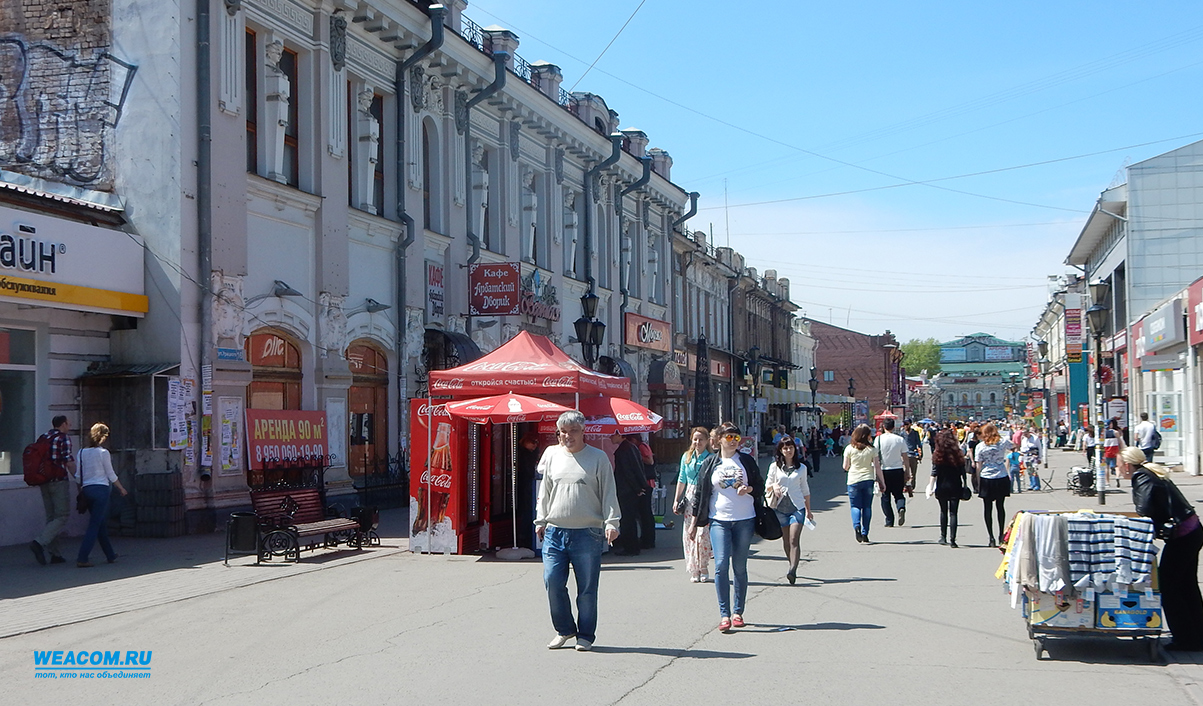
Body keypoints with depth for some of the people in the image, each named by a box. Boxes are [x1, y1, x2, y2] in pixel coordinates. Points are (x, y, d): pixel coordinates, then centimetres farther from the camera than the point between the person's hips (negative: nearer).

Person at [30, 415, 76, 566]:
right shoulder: (63, 439, -7)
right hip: (59, 482, -8)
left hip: (44, 483, 8)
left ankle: (54, 553, 10)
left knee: (51, 517, 12)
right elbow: (69, 462, -13)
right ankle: (39, 543, -22)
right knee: (62, 517, -5)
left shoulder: (42, 438, 14)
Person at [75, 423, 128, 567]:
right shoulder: (103, 452, -8)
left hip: (87, 489, 6)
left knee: (102, 524, 17)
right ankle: (82, 558, -11)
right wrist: (121, 489, 9)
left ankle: (110, 555, 26)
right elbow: (111, 475, -4)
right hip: (101, 489, -6)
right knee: (95, 525, -5)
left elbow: (79, 476, 5)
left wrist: (82, 490, 17)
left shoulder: (82, 453, 6)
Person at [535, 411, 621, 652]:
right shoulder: (552, 455, 11)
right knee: (552, 582, -1)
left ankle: (585, 635, 14)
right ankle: (564, 629, 17)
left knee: (587, 589, 2)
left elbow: (608, 494, 1)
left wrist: (611, 522, -7)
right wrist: (541, 520, 18)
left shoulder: (598, 458, 2)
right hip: (555, 532, 3)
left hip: (588, 533, -3)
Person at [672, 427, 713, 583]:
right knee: (688, 535, 1)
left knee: (702, 535, -7)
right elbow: (682, 479, 15)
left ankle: (704, 570, 6)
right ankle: (694, 571, 9)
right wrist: (676, 499, 12)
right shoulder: (686, 457, 10)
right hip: (689, 497, 4)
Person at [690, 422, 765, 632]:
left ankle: (738, 611, 16)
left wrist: (748, 489, -10)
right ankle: (724, 614, -9)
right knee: (721, 565, -13)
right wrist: (696, 520, 9)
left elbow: (760, 487, 12)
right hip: (719, 520, -1)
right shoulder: (709, 464, 6)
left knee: (740, 567, 5)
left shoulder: (747, 461, 7)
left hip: (744, 520, 1)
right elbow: (701, 492, 10)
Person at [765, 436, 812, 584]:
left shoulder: (801, 468, 9)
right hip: (780, 507, 1)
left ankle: (793, 571, -25)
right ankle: (792, 565, 21)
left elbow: (805, 490, 17)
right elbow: (767, 487, 10)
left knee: (794, 540, -14)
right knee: (786, 540, 6)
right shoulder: (775, 467, 7)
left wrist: (808, 510, 19)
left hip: (797, 507, -1)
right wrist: (774, 486, -13)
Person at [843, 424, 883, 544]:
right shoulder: (871, 449, -3)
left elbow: (845, 467, 1)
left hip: (853, 481, -1)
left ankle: (856, 525, -20)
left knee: (855, 506, 8)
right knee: (867, 507, 9)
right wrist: (882, 483, 7)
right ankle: (865, 534, 7)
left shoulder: (849, 449, -4)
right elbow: (877, 468, -1)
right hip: (868, 480, 1)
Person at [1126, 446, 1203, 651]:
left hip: (1181, 536, -10)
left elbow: (1144, 511, -22)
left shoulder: (1142, 478, -14)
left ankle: (1185, 640, 6)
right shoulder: (1153, 473, 13)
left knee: (1167, 585, 0)